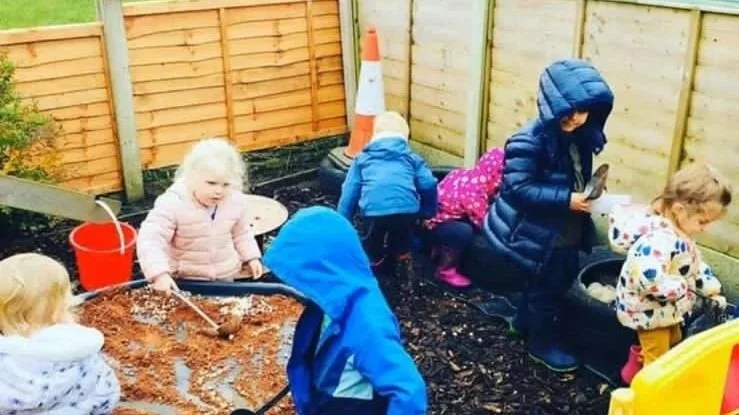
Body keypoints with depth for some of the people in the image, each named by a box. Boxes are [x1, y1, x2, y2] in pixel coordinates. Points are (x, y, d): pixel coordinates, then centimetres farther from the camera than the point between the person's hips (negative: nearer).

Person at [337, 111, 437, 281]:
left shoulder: (363, 158, 28)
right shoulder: (411, 158, 27)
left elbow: (349, 192, 21)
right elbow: (429, 185, 13)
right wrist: (429, 213, 27)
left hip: (374, 209, 0)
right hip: (406, 208, 1)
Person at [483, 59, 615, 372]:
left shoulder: (581, 136, -1)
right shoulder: (529, 142, -25)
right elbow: (518, 188, -28)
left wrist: (589, 190, -4)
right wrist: (565, 199, -30)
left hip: (568, 231, 8)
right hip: (535, 232, -8)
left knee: (563, 278, 23)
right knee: (548, 286, 6)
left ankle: (525, 320, 47)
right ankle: (543, 343, 29)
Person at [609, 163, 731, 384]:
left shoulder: (680, 233, -2)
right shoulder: (659, 239, -36)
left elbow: (695, 263, 14)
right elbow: (651, 279, -47)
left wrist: (712, 291, 11)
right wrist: (681, 289, -30)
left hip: (667, 307, 10)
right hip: (649, 309, -10)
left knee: (673, 345, 30)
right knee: (658, 359, 6)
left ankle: (639, 359, 50)